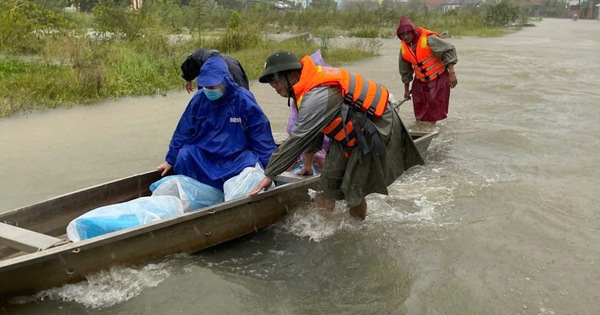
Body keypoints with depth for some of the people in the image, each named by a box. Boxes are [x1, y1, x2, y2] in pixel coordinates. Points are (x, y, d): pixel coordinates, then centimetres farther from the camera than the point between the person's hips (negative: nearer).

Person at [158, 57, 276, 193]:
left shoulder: (244, 100, -9)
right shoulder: (199, 99, -1)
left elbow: (262, 138, -4)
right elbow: (182, 132, 9)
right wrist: (170, 160, 13)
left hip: (237, 158, -2)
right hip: (202, 157, 3)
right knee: (184, 156, -22)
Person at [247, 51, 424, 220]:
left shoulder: (316, 97, -30)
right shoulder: (311, 84, 0)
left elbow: (297, 141, -28)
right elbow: (311, 131, 11)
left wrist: (269, 175, -20)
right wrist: (307, 163, 18)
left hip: (376, 127, -9)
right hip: (351, 128, 9)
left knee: (353, 189, -3)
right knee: (330, 178, 7)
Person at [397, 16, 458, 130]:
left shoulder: (428, 39, -21)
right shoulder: (404, 49, -2)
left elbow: (449, 50, -19)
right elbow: (405, 71, 11)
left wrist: (451, 73, -24)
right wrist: (406, 89, 17)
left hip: (438, 79, -5)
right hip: (420, 82, 5)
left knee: (434, 109, -6)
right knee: (420, 111, 9)